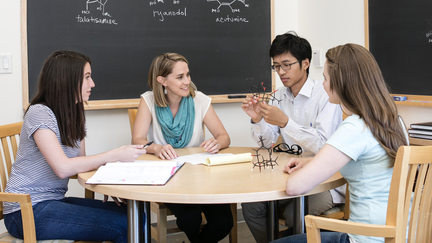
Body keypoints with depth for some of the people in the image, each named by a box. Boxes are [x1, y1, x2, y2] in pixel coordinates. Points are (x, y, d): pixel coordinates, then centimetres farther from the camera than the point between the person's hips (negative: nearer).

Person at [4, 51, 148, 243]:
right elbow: (63, 168, -25)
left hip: (55, 201, 8)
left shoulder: (75, 116, 12)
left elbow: (81, 163, 12)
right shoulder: (39, 113, -14)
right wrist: (115, 155, -21)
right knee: (121, 226, -21)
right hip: (26, 211, -8)